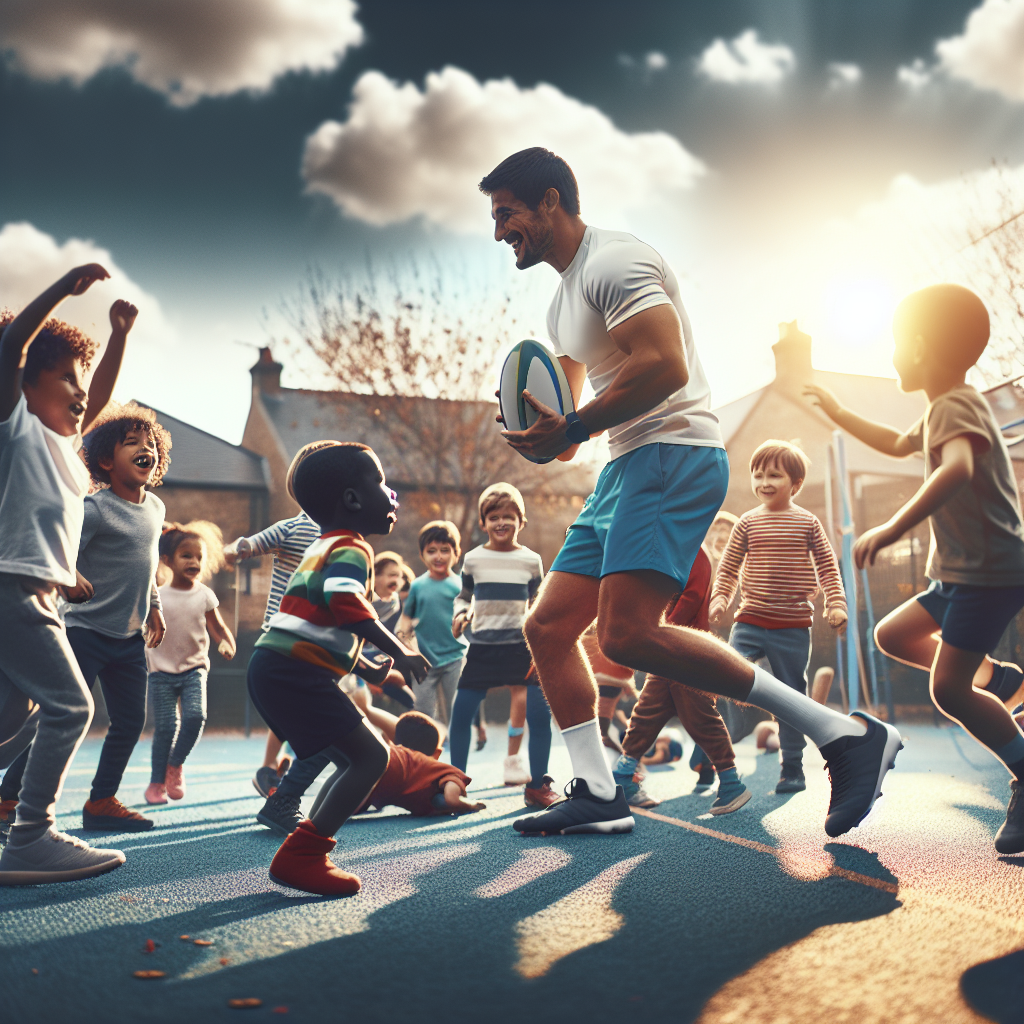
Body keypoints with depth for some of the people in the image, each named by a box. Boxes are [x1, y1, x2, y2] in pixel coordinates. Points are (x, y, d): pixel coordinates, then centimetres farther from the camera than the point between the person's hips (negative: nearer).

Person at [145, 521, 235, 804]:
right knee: (165, 725, -4)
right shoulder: (158, 596, -1)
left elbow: (218, 626, 7)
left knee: (195, 716, -18)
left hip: (194, 668, 1)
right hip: (161, 670, -1)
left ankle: (175, 764, 7)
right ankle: (157, 781, 14)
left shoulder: (205, 595, 2)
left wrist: (227, 643, -13)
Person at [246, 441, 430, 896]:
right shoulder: (351, 548, -6)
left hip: (273, 669, 10)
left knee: (353, 761, 14)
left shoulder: (323, 547, 25)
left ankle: (305, 852, 12)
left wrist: (364, 665, 30)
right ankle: (300, 857, -14)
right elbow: (347, 606, -25)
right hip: (295, 671, -10)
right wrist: (398, 651, -20)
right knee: (371, 756, -12)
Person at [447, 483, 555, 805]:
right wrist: (461, 613, -6)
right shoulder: (473, 559, 5)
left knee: (539, 715, -8)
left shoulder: (530, 560, 5)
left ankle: (537, 785, 5)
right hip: (482, 647, 1)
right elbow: (464, 596, 14)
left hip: (520, 646, 0)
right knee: (460, 714, -2)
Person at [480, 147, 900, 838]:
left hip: (673, 454, -10)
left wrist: (572, 429, -18)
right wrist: (550, 435, 8)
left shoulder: (612, 260, -8)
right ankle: (598, 794, 8)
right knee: (549, 626, 5)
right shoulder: (565, 298, 24)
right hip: (626, 468, 11)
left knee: (627, 632, -25)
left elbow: (665, 366, -23)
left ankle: (846, 734, -19)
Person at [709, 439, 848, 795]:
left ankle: (792, 769, 20)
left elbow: (827, 566, 8)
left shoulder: (807, 522, 2)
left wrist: (836, 604, -1)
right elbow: (728, 565, 10)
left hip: (793, 627, 0)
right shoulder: (748, 522, 4)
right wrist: (720, 598, -2)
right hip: (750, 621, 1)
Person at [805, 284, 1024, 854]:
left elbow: (957, 468, -39)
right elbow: (899, 445, 35)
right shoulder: (949, 408, 16)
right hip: (966, 572, 10)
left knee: (949, 688, -13)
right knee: (892, 636, 15)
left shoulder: (953, 407, -17)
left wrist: (895, 528, -48)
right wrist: (838, 413, 38)